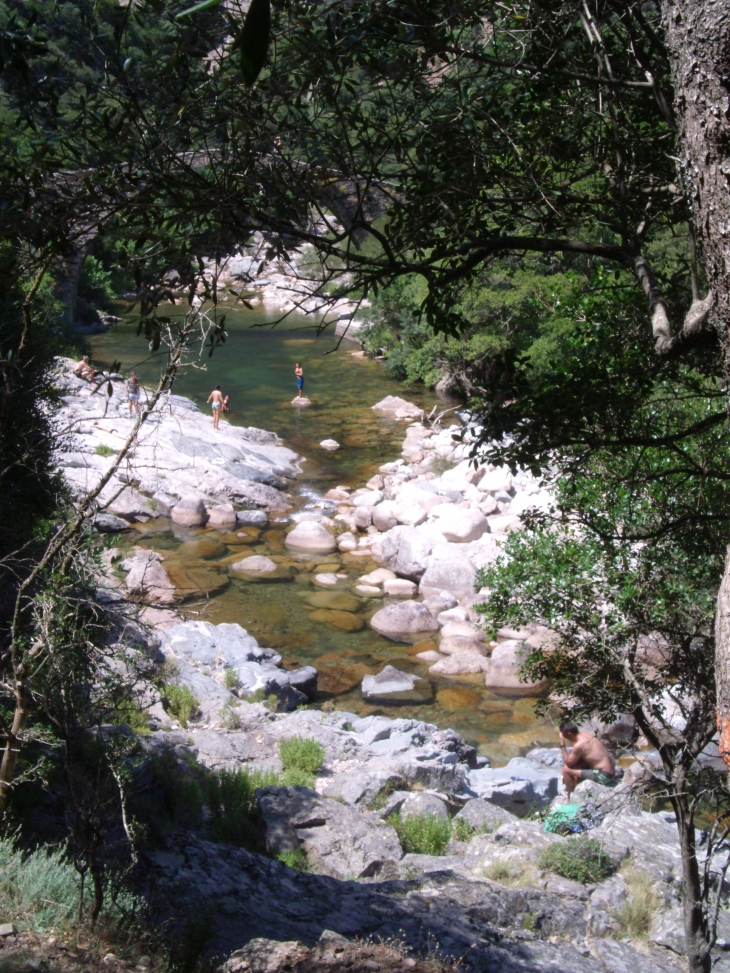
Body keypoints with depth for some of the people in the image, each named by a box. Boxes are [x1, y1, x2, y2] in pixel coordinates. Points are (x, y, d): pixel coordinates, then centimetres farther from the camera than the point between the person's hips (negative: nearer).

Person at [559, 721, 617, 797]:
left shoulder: (578, 745, -19)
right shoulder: (588, 735, 7)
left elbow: (568, 763, -7)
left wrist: (562, 744, -7)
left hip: (603, 776, -9)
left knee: (566, 770, -7)